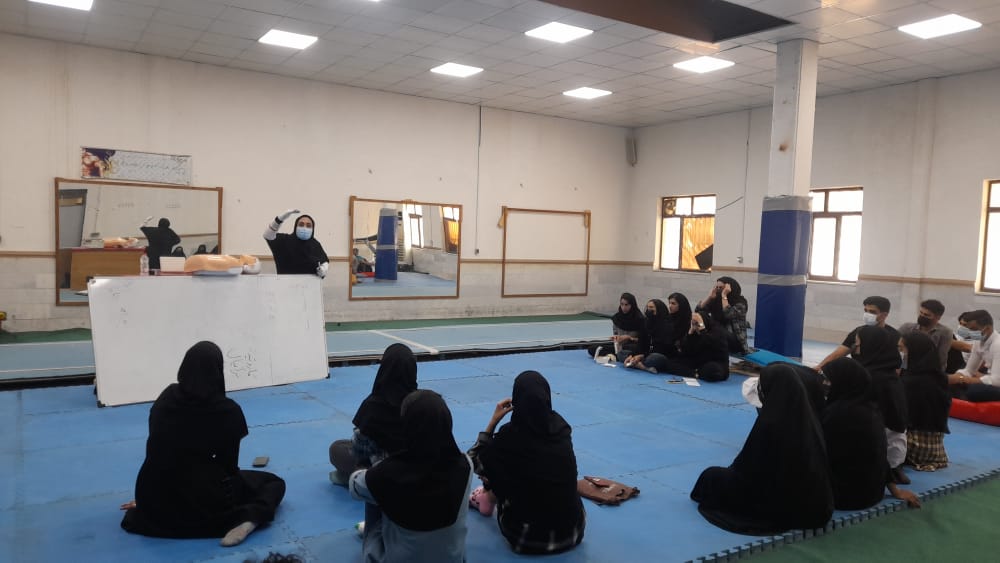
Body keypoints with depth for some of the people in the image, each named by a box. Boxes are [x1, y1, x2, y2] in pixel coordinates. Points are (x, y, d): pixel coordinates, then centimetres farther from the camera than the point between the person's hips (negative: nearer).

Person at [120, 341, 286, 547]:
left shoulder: (165, 399, 0)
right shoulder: (227, 410, -12)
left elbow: (155, 452, 11)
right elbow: (228, 464, -2)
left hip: (158, 501, 6)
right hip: (205, 500, -6)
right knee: (274, 482, 12)